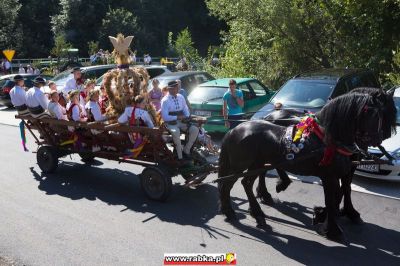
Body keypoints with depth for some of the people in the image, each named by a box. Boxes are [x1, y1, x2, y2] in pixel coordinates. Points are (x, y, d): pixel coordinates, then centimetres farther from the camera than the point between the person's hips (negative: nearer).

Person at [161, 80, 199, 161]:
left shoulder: (181, 97, 10)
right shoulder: (165, 100, -7)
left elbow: (186, 110, 16)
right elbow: (165, 117, -12)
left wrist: (186, 116, -8)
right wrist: (177, 117, -19)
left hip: (182, 122, 6)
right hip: (171, 123, -5)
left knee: (195, 130, -17)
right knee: (176, 132, -38)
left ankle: (186, 150, 1)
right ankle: (179, 156, -20)